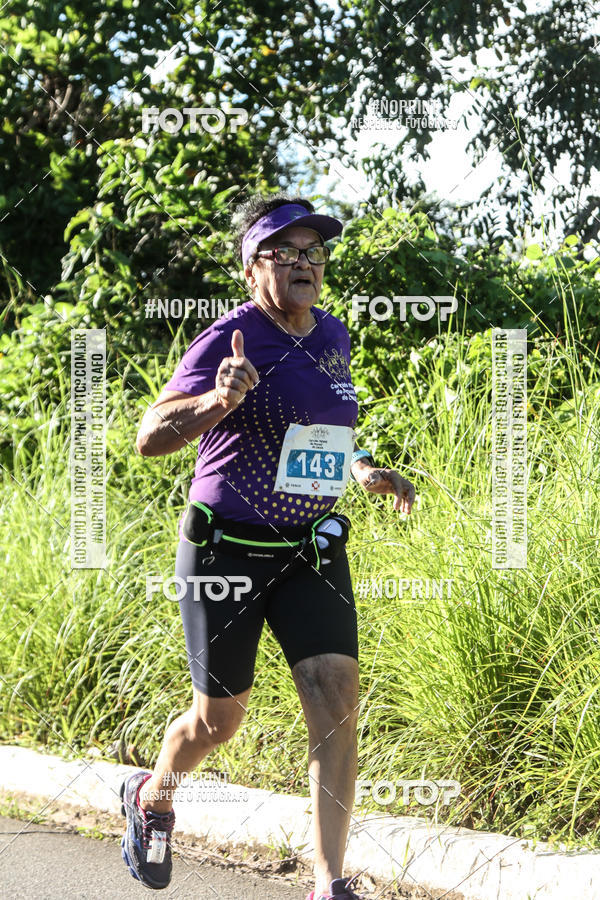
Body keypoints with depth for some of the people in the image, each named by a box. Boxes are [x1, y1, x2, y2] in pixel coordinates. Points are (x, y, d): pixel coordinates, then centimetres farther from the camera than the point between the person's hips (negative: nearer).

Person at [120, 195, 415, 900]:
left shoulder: (332, 338, 8)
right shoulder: (230, 340, -14)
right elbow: (150, 438, -22)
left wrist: (365, 472, 9)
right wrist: (217, 401, -41)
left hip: (311, 550, 5)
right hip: (226, 550, -5)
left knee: (337, 697, -11)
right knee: (220, 718, 6)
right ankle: (152, 796, 41)